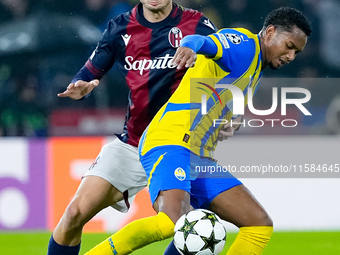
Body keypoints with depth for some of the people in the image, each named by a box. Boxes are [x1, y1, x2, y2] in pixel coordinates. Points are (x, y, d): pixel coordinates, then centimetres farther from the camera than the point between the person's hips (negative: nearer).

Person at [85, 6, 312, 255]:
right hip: (171, 143, -10)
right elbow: (203, 42, -27)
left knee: (260, 225, 2)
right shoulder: (244, 43, -5)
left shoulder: (255, 71, 25)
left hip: (202, 159, 10)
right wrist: (190, 46, -48)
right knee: (172, 222, -34)